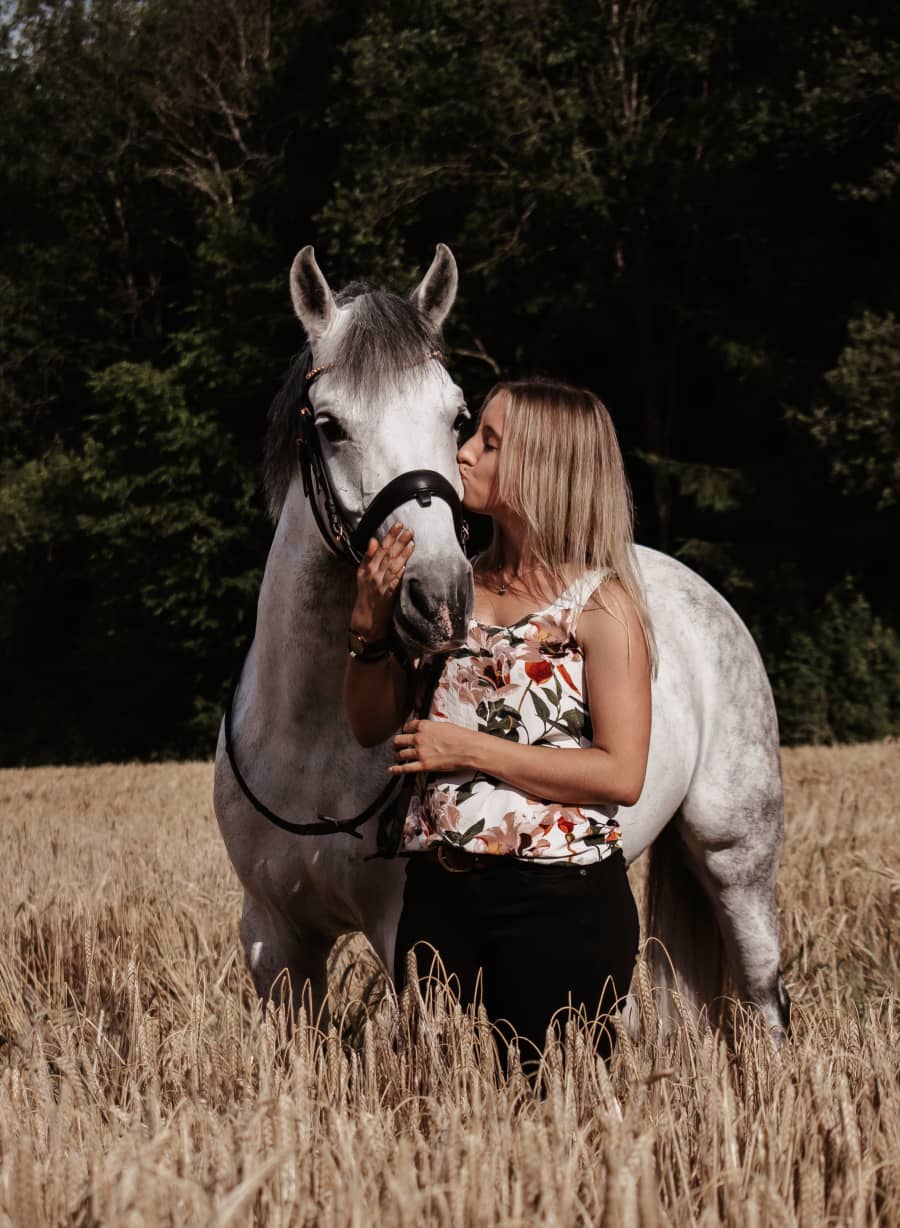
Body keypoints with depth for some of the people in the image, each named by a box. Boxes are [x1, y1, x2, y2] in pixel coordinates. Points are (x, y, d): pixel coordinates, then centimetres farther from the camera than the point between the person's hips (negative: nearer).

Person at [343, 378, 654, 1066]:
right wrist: (371, 619, -3)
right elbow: (371, 726, 14)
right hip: (439, 895, 5)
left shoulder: (601, 604, -7)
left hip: (560, 904, -5)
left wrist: (470, 751, -16)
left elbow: (622, 775, -16)